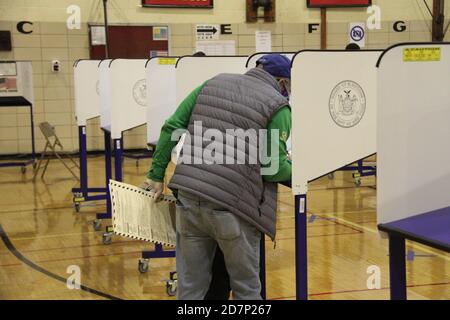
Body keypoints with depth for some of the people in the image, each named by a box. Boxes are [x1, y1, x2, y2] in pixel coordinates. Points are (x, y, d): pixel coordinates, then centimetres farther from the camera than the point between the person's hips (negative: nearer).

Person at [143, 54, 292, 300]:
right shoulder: (278, 106, -1)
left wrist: (157, 175, 16)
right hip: (232, 207, -5)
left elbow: (172, 127, 10)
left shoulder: (213, 84, 14)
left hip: (188, 199, 5)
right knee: (246, 289, 12)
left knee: (190, 287, 14)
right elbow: (273, 167, -6)